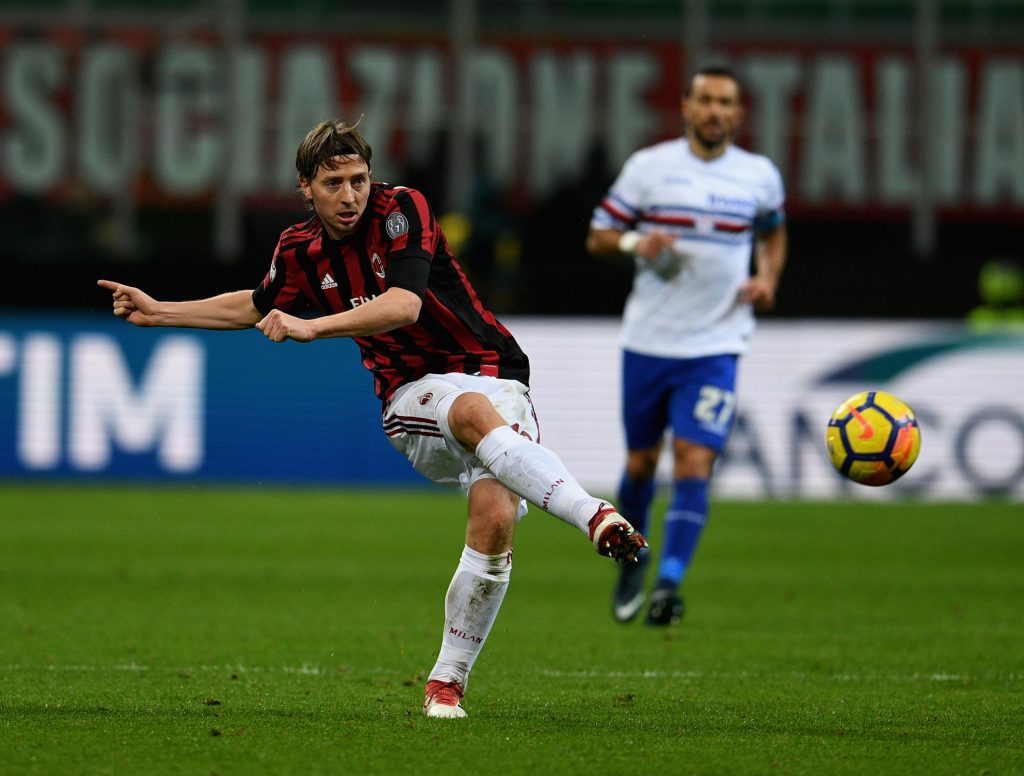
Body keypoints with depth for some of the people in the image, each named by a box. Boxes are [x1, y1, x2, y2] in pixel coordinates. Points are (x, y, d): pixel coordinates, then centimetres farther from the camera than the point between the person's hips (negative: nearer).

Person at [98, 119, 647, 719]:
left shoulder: (401, 209, -11)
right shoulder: (302, 252, 4)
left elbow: (403, 304, -26)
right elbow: (256, 308, 27)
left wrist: (311, 327, -33)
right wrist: (159, 312, 28)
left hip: (495, 376, -2)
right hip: (413, 395, 2)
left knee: (495, 522, -24)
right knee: (477, 414, -37)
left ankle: (447, 681, -9)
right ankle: (595, 517, -49)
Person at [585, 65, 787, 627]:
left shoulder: (760, 176, 4)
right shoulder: (648, 166, -1)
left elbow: (772, 232, 23)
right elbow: (598, 236, 4)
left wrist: (768, 278, 4)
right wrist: (634, 243, -17)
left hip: (715, 347, 0)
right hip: (648, 342, 0)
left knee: (694, 464, -14)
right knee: (641, 461, 10)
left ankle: (668, 584, -15)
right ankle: (633, 560, 36)